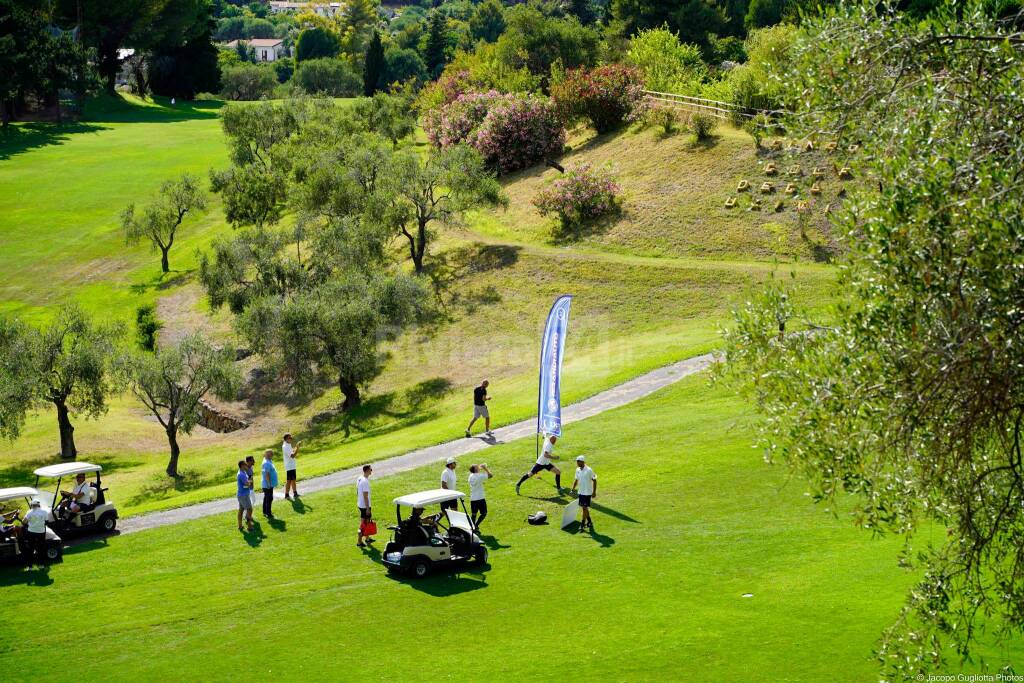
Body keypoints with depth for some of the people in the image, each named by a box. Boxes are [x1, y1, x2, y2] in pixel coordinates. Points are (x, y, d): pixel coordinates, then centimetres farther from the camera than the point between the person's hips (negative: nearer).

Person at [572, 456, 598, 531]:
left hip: (588, 493, -7)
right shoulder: (578, 470, 5)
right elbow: (576, 480, 16)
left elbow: (594, 480, -11)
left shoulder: (589, 470, -15)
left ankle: (583, 523, -1)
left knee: (585, 508, -7)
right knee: (583, 507, 12)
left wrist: (594, 492, -13)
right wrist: (573, 489, 8)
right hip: (581, 492, 7)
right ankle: (589, 522, 26)